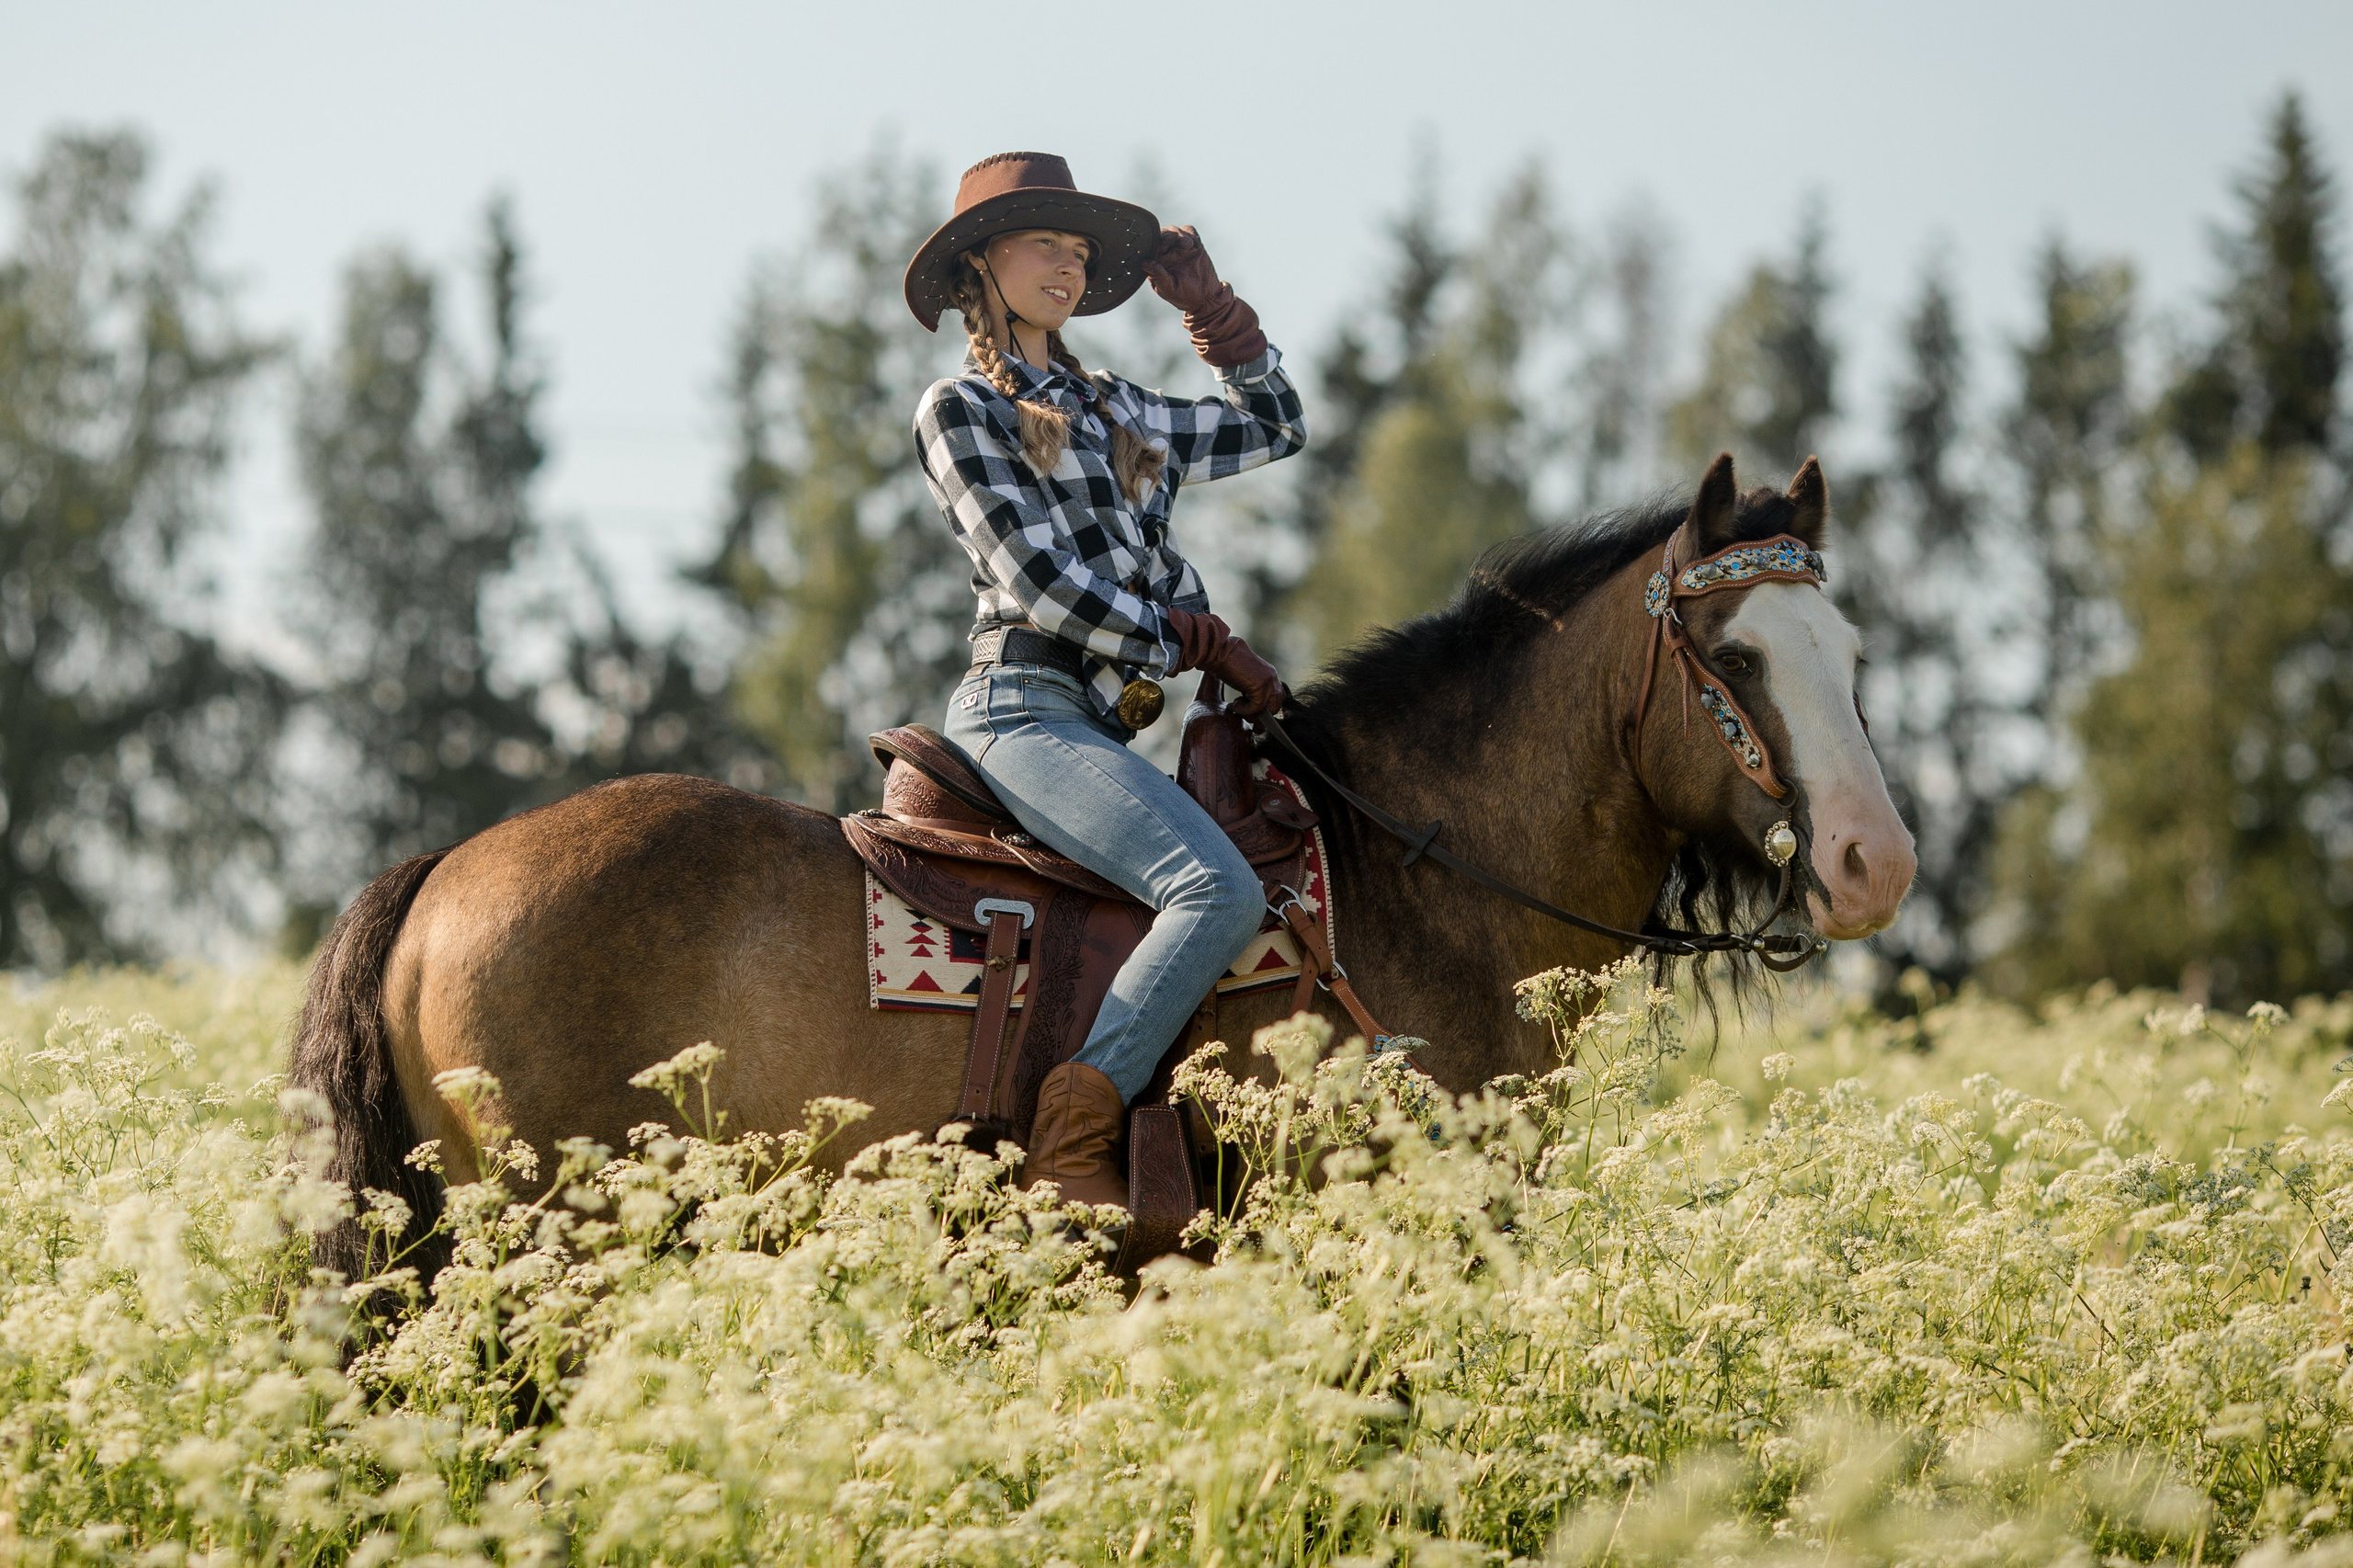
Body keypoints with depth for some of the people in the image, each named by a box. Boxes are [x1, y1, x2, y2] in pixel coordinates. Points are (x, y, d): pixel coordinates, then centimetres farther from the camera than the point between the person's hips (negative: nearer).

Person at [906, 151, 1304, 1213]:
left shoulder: (1108, 411, 22)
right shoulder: (960, 411, 1)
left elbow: (1273, 428, 31)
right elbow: (1037, 582, -9)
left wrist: (1208, 305, 19)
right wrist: (1205, 648, -7)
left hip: (1101, 724, 9)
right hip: (1027, 708, -9)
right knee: (1220, 888, -28)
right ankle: (1071, 1150, -32)